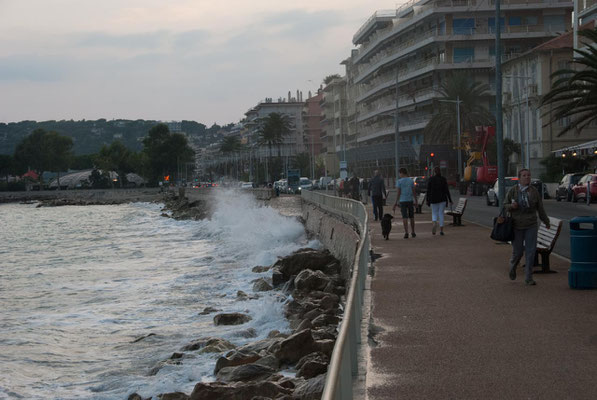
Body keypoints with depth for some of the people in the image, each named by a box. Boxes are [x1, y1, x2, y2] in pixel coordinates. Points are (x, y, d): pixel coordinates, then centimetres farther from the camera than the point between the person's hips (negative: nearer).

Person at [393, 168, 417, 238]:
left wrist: (396, 203, -5)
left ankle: (406, 233, -11)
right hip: (410, 200, 2)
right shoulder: (411, 181, 3)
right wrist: (415, 201, 10)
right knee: (411, 217, 12)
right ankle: (413, 232, 18)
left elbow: (398, 193, -8)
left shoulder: (399, 181, -5)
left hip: (403, 201, -2)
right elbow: (414, 192, 3)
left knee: (405, 217, -3)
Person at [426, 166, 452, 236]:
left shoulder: (431, 179, -3)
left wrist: (427, 200, 2)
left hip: (433, 199, -1)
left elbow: (428, 190, -4)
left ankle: (434, 222, -23)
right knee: (441, 214, 8)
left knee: (434, 213, 9)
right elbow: (446, 190, -2)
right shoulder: (443, 179, -1)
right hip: (442, 199, 1)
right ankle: (441, 230, 5)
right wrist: (450, 199, 4)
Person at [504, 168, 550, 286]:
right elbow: (505, 205, 4)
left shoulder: (534, 191, 0)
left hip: (531, 226, 1)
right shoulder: (512, 191, -3)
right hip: (517, 226, -1)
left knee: (531, 251, -5)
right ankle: (513, 266, 38)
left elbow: (540, 209, 10)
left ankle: (528, 278, 3)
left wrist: (546, 221, 18)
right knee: (517, 251, 4)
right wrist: (511, 206, -18)